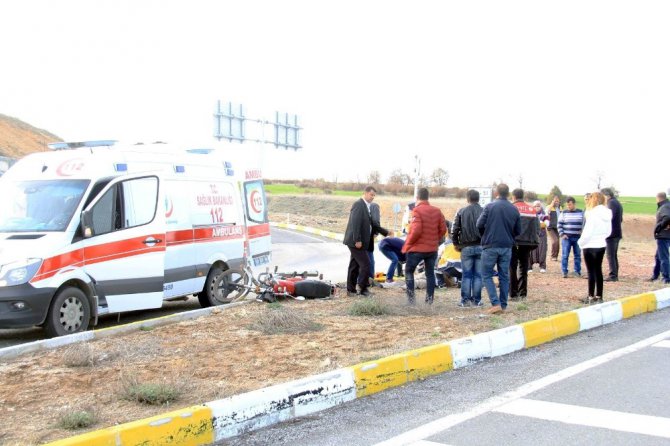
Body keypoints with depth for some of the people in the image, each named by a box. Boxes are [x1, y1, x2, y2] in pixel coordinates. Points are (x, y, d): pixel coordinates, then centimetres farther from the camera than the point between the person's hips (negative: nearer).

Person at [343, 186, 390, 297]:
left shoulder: (366, 206, 16)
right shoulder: (359, 204, -14)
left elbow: (372, 223, 23)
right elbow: (355, 223, -21)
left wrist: (386, 232, 20)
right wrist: (357, 240, -24)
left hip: (358, 242, 10)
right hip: (356, 242, -10)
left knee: (355, 265, 12)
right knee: (366, 264, -7)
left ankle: (351, 290, 17)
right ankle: (363, 288, 2)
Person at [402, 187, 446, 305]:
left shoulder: (417, 210, -14)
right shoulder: (437, 211, 3)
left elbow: (416, 230, -21)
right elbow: (443, 229, 3)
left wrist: (408, 243, -9)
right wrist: (435, 240, 14)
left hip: (417, 249, -5)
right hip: (432, 249, 5)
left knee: (409, 271, 10)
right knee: (430, 273, 12)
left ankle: (410, 298, 3)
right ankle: (430, 299, 11)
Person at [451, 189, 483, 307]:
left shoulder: (461, 212, -2)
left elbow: (455, 230, -2)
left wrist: (456, 244, 10)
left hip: (466, 247, 0)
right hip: (481, 247, 0)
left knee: (466, 275, 5)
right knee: (478, 275, 6)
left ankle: (465, 300, 5)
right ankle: (476, 300, 8)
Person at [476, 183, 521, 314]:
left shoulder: (490, 206, -9)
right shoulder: (514, 209, 4)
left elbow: (479, 224, -11)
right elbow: (518, 231, 8)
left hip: (490, 246, -4)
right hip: (507, 247, 4)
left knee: (487, 275, 4)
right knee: (504, 276, 13)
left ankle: (496, 303, -8)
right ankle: (503, 305, 15)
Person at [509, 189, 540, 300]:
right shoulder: (532, 210, 8)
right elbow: (537, 227, 9)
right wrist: (534, 241, 13)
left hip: (514, 242, -4)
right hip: (528, 242, 4)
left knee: (512, 269, 3)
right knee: (523, 269, 12)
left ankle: (513, 294, 0)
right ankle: (523, 293, 10)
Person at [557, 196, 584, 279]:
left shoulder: (580, 212, 6)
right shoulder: (564, 213, 3)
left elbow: (584, 223, 12)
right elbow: (559, 224, 4)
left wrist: (582, 231, -2)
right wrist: (562, 234, -6)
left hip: (577, 238, 1)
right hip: (566, 237, -1)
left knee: (578, 255, 5)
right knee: (565, 255, -4)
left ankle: (578, 271, 13)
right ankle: (564, 272, 0)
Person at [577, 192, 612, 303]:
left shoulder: (592, 213, -18)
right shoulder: (607, 214, 4)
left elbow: (587, 232, -19)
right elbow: (608, 231, 11)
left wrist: (581, 242, -5)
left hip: (590, 246, -7)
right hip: (601, 245, 7)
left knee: (591, 271, 0)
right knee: (598, 270, 13)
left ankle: (591, 296, 5)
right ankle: (599, 296, 18)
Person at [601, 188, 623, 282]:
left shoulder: (611, 203, -12)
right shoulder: (618, 203, 19)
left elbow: (610, 217, -23)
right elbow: (620, 219, 23)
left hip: (611, 233, -10)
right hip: (617, 233, 10)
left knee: (610, 255, -7)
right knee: (614, 255, 15)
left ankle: (612, 275, -8)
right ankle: (615, 275, 18)